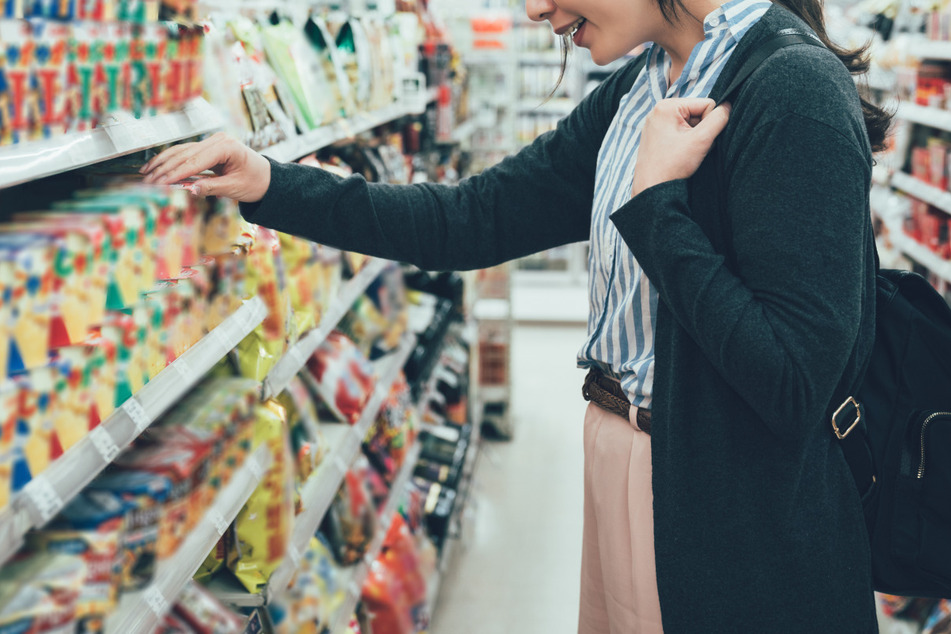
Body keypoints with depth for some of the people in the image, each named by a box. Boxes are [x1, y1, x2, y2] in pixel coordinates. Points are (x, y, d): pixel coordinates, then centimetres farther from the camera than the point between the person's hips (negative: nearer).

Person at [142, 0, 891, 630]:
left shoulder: (794, 91, -21)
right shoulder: (636, 91, 4)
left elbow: (795, 381, -26)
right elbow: (473, 221, 7)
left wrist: (655, 203, -22)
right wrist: (274, 188, 1)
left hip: (737, 523, -7)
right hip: (620, 466, 8)